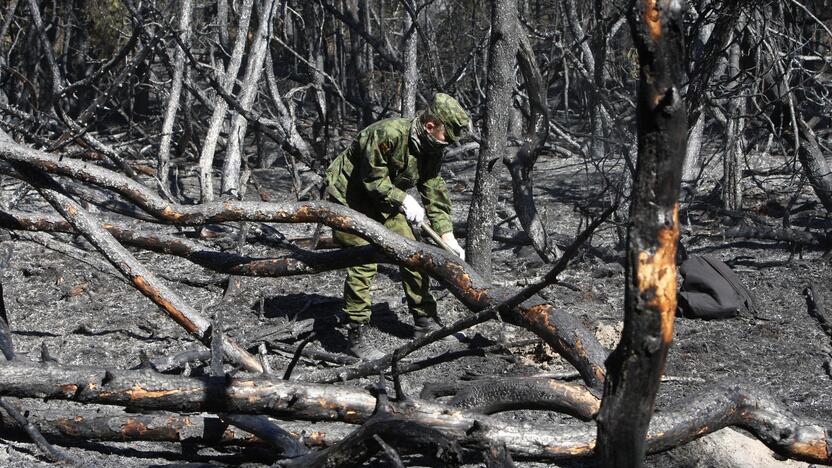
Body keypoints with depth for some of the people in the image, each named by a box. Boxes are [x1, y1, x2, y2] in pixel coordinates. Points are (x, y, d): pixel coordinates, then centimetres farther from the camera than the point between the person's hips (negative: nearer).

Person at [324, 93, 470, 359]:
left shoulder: (431, 150, -5)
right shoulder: (387, 134, -31)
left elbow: (435, 193, -1)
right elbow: (372, 178, -26)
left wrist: (447, 236, -7)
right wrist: (403, 200, -24)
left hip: (385, 200, 8)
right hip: (350, 198, -8)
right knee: (363, 262, -15)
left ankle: (424, 321, 16)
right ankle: (356, 336, -8)